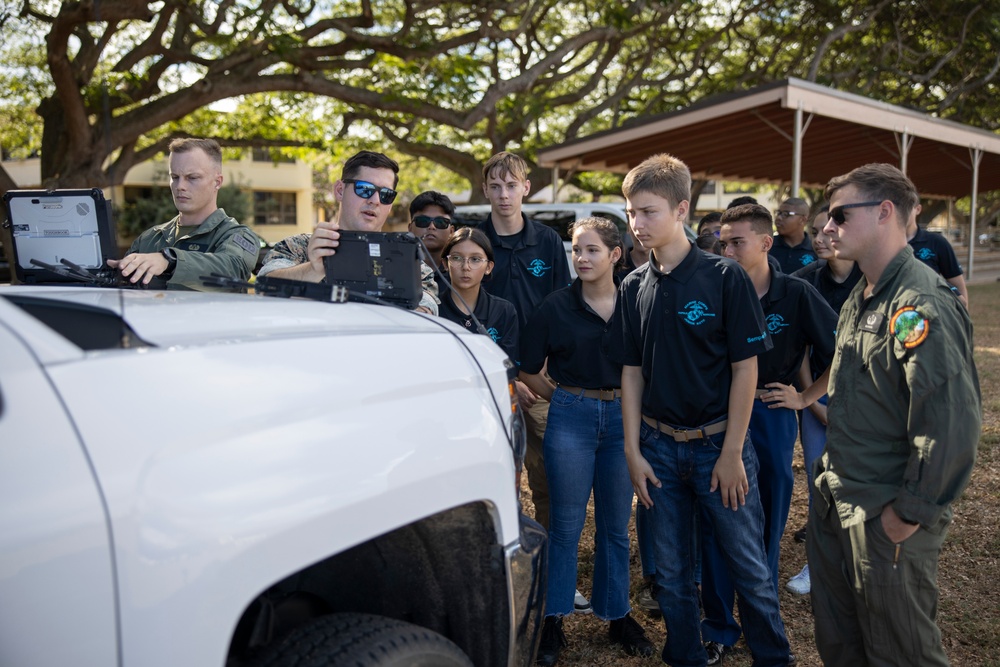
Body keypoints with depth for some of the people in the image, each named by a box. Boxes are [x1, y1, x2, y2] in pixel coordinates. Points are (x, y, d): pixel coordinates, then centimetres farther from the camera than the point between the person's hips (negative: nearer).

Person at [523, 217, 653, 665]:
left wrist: (631, 402, 2)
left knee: (615, 524, 12)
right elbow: (529, 371, 2)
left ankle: (616, 614, 29)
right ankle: (553, 620, 19)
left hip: (623, 418, 2)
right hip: (570, 418, -2)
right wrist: (566, 399, 4)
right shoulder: (556, 306, -3)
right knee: (566, 524, 6)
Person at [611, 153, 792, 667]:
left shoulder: (724, 277, -9)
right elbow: (632, 373, 6)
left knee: (748, 565, 7)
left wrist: (731, 453, -11)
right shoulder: (634, 287, 3)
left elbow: (745, 369, -9)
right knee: (671, 571, 14)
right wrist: (633, 452, 1)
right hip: (659, 447, 4)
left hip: (718, 443, -3)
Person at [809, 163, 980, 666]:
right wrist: (831, 474, 17)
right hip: (836, 502, 9)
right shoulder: (860, 298, 10)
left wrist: (911, 512, -20)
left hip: (887, 517, -8)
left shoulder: (922, 304, -21)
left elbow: (952, 421, -26)